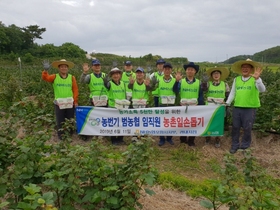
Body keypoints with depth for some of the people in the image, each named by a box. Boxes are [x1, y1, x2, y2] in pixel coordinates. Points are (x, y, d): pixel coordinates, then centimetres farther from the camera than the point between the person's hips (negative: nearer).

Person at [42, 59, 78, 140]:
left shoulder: (72, 78, 1)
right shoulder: (54, 77, 1)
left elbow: (75, 90, 0)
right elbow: (45, 78, -15)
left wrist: (75, 101, -5)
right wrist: (46, 70, -33)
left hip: (70, 103, 1)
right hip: (59, 103, -1)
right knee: (60, 121, 7)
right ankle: (61, 134, 19)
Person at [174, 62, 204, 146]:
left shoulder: (198, 82, 3)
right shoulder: (181, 81, 1)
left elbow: (201, 95, 4)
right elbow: (175, 91, -13)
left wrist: (201, 106, -2)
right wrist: (177, 80, -25)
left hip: (194, 107, 0)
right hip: (183, 107, 0)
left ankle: (191, 141, 20)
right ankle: (183, 140, 24)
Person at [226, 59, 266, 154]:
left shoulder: (256, 80, -4)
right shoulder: (236, 79, 7)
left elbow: (262, 90, -21)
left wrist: (257, 79, -37)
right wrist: (227, 103, 5)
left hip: (250, 108, -3)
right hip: (237, 107, 3)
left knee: (247, 128, 5)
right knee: (235, 127, 10)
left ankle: (244, 147, 22)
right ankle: (235, 145, 24)